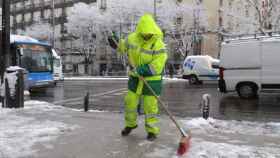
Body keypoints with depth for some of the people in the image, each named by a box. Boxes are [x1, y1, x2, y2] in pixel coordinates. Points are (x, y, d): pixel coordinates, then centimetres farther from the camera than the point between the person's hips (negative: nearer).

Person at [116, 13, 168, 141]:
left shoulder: (159, 45, -21)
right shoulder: (132, 38, -5)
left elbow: (156, 67, -26)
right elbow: (123, 46, 18)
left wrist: (139, 70, -30)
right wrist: (117, 45, -3)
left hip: (152, 79, -5)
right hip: (135, 78, 5)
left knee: (150, 106, 2)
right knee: (130, 102, 13)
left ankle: (152, 131, 21)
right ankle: (130, 124, 38)